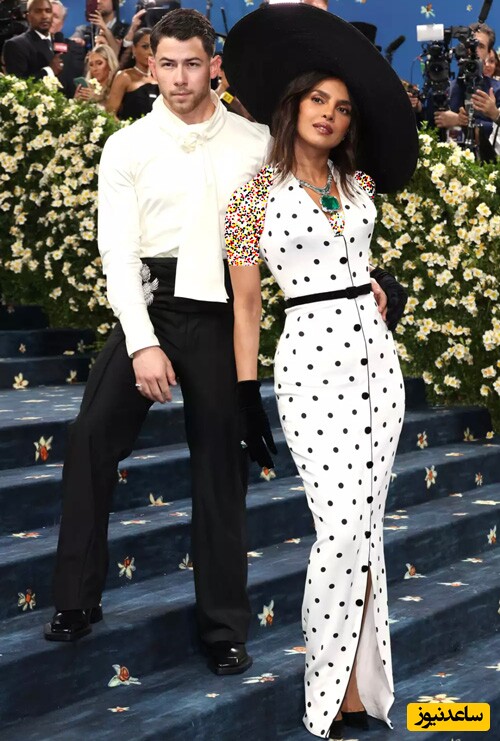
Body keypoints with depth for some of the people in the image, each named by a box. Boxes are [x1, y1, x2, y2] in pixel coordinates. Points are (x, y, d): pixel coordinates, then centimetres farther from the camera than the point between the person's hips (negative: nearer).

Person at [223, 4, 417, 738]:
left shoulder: (358, 184, 10)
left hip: (374, 353, 5)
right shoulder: (257, 193, -1)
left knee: (364, 528, 4)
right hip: (310, 357, -5)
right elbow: (246, 302, 0)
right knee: (343, 528, -12)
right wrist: (245, 396, -2)